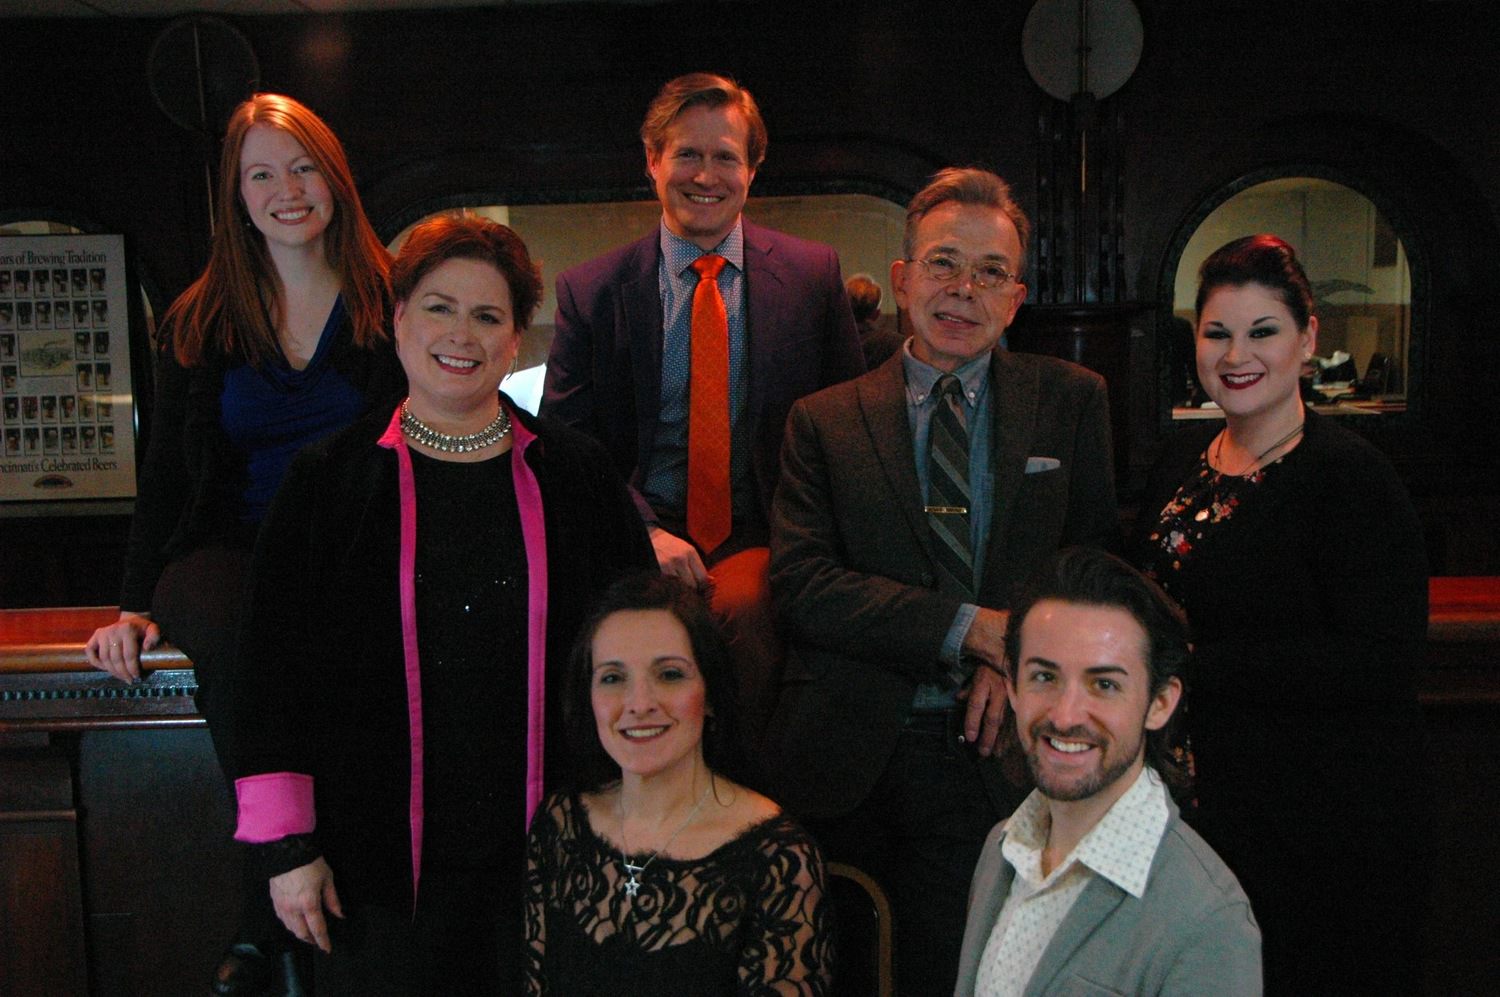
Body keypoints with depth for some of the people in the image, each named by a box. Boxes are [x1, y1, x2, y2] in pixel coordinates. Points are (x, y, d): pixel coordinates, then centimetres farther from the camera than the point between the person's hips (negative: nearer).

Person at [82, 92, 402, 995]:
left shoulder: (393, 302, 8)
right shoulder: (199, 321, 14)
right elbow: (167, 474, 13)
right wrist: (137, 604, -1)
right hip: (232, 548, 2)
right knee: (234, 647, -35)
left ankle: (269, 922, -20)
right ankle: (280, 902, -18)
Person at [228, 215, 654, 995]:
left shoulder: (575, 475, 2)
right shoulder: (328, 480, 0)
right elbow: (274, 668, 0)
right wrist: (285, 846, -4)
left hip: (543, 855, 1)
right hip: (379, 859, 0)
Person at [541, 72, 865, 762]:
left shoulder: (813, 274, 8)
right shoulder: (590, 291, 7)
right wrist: (645, 531, -14)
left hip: (762, 539, 0)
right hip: (642, 538, 0)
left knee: (742, 611, -34)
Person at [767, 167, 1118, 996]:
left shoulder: (1072, 402, 8)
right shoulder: (824, 422, 4)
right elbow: (800, 584, -6)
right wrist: (971, 628, -16)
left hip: (995, 760, 0)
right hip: (849, 763, 0)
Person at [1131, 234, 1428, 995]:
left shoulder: (1352, 477, -16)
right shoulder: (1182, 461, 6)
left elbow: (1378, 664, -23)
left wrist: (1194, 666, -24)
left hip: (1322, 831, -6)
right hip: (1197, 806, 7)